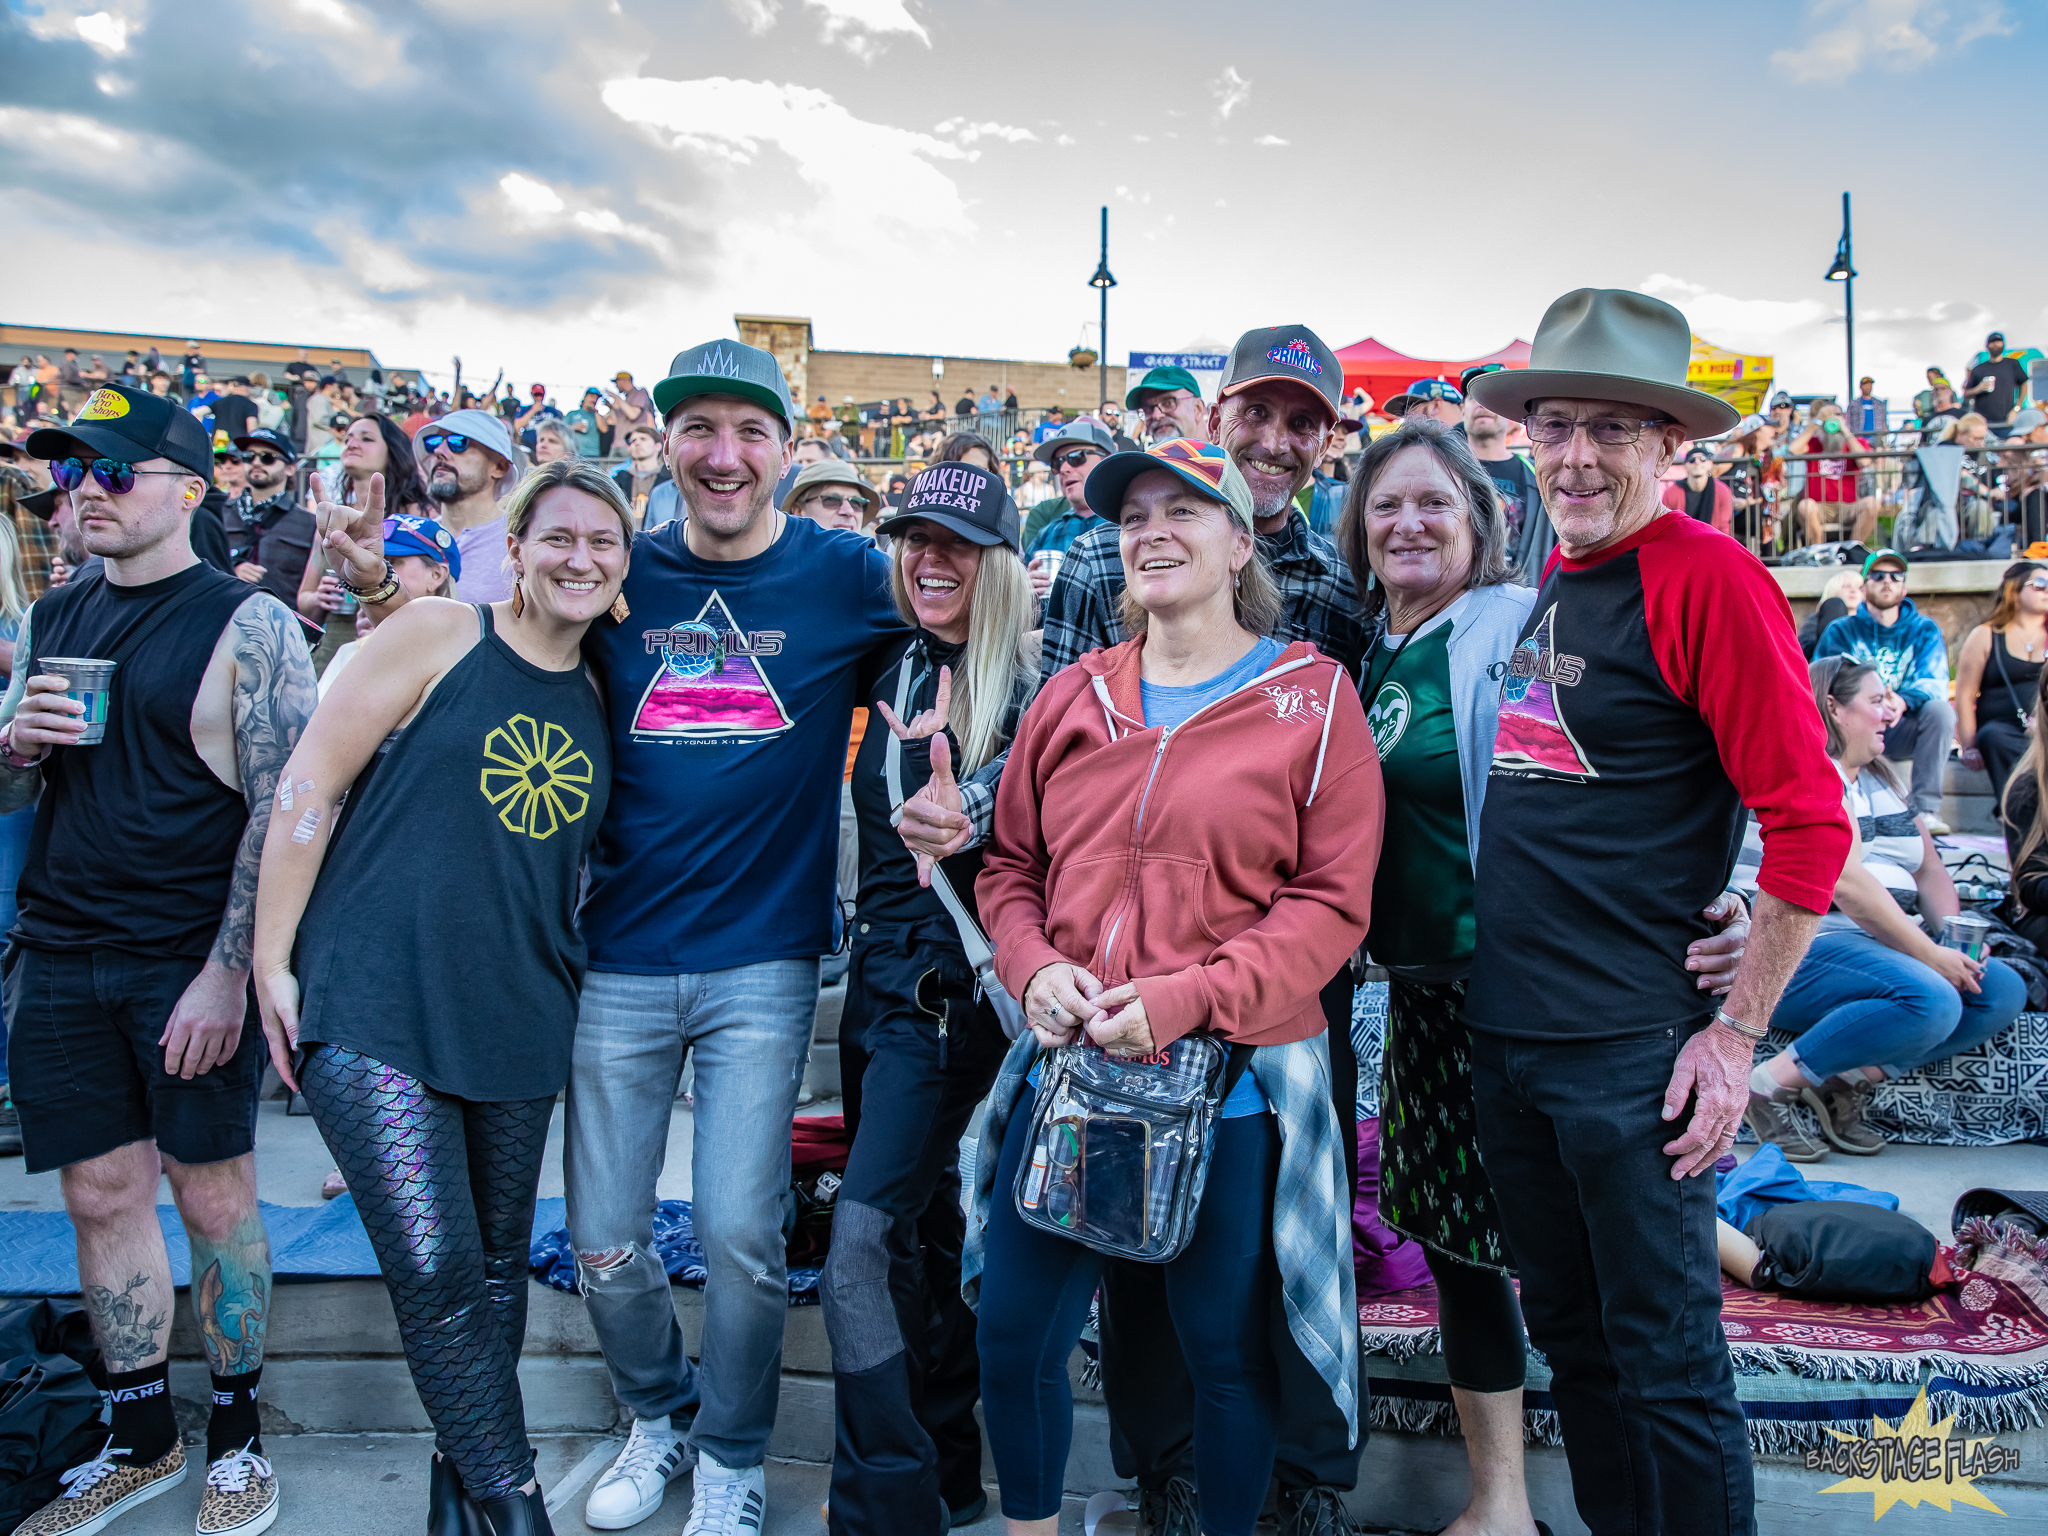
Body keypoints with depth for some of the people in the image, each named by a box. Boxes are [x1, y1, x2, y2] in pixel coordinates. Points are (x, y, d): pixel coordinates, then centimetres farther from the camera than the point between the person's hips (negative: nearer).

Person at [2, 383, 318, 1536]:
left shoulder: (249, 623, -7)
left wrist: (229, 970, -17)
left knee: (215, 1195, 4)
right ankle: (144, 1442, 28)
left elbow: (284, 804, -13)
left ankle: (240, 1437, 23)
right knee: (104, 1195, 12)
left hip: (193, 961, -5)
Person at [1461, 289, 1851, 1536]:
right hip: (1505, 1034, 7)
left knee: (1665, 1361, 7)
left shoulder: (1707, 579, -12)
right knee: (1570, 1333, 20)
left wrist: (1735, 1036, -13)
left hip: (1630, 1054, -7)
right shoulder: (1548, 583, 10)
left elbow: (1811, 824, -14)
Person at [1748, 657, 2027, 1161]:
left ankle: (1854, 1079, -15)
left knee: (2005, 990, -9)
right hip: (1809, 948, -9)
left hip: (1890, 947, 9)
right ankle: (1774, 1083, -21)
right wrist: (1932, 955, -16)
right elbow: (1845, 883, -17)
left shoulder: (1882, 782, 23)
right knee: (1931, 1000, -31)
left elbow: (1930, 869, 20)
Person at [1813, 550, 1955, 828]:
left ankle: (1926, 808, -25)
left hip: (1901, 735, 1)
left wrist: (1900, 702, -33)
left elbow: (1935, 684, -10)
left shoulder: (1924, 629, 6)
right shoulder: (1841, 630, 5)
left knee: (1940, 708, -28)